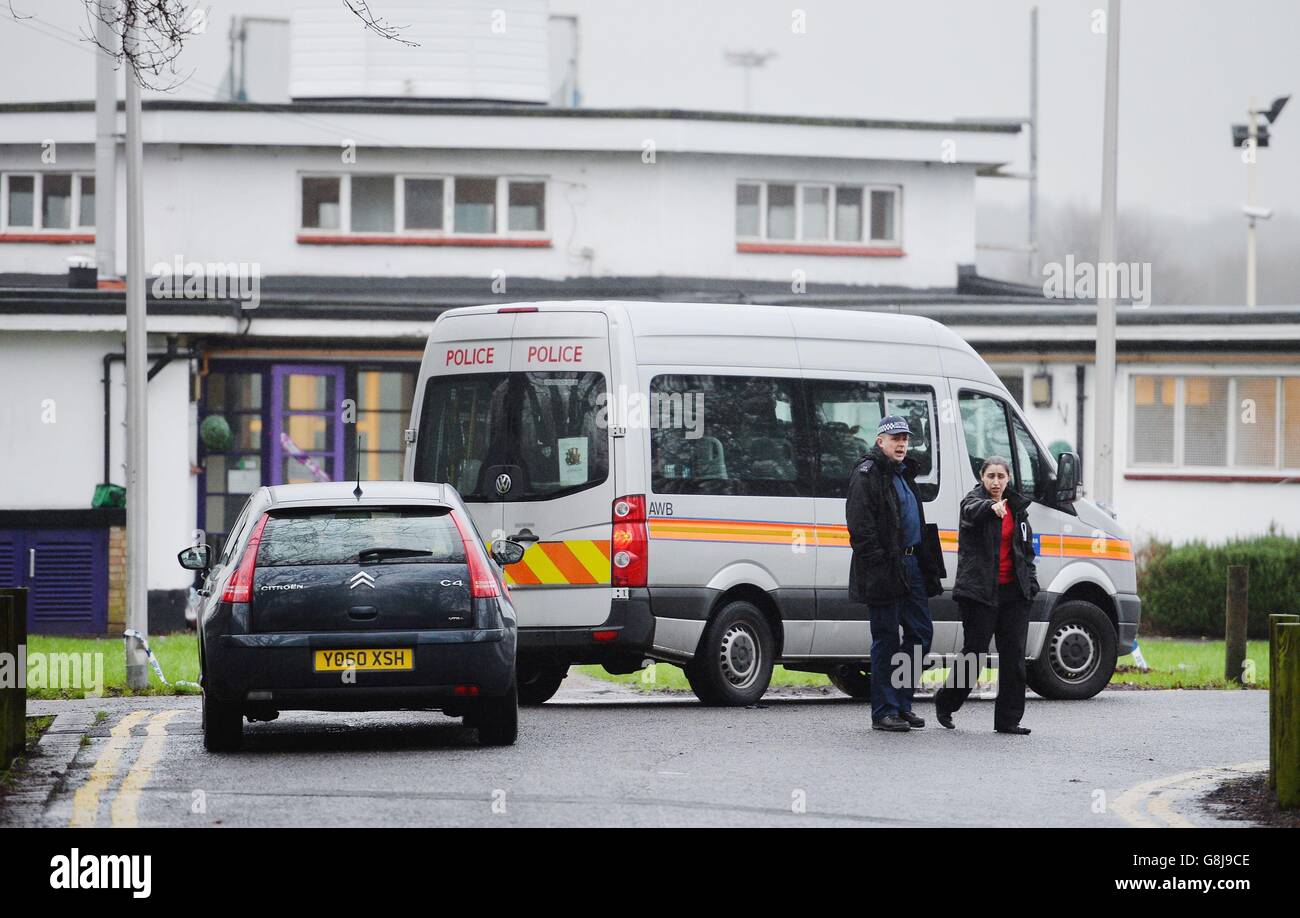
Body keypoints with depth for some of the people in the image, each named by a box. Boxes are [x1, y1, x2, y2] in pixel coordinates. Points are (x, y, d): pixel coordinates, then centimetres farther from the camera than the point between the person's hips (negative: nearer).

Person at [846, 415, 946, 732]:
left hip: (912, 564, 9)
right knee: (886, 639, -4)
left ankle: (902, 703, 17)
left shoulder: (903, 475, 20)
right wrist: (880, 564, -21)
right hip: (885, 571, -9)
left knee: (920, 632, 8)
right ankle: (884, 712, 1)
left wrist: (927, 564, 19)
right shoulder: (866, 476, -9)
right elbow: (860, 527, -17)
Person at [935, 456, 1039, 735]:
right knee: (974, 652, -1)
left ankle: (1008, 719, 5)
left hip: (1013, 592, 5)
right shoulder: (974, 501, -4)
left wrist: (1032, 583, 12)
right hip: (979, 591, -5)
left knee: (1013, 657, 0)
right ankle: (945, 703, 22)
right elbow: (973, 511, -31)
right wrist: (992, 508, -53)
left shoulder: (1017, 508, 14)